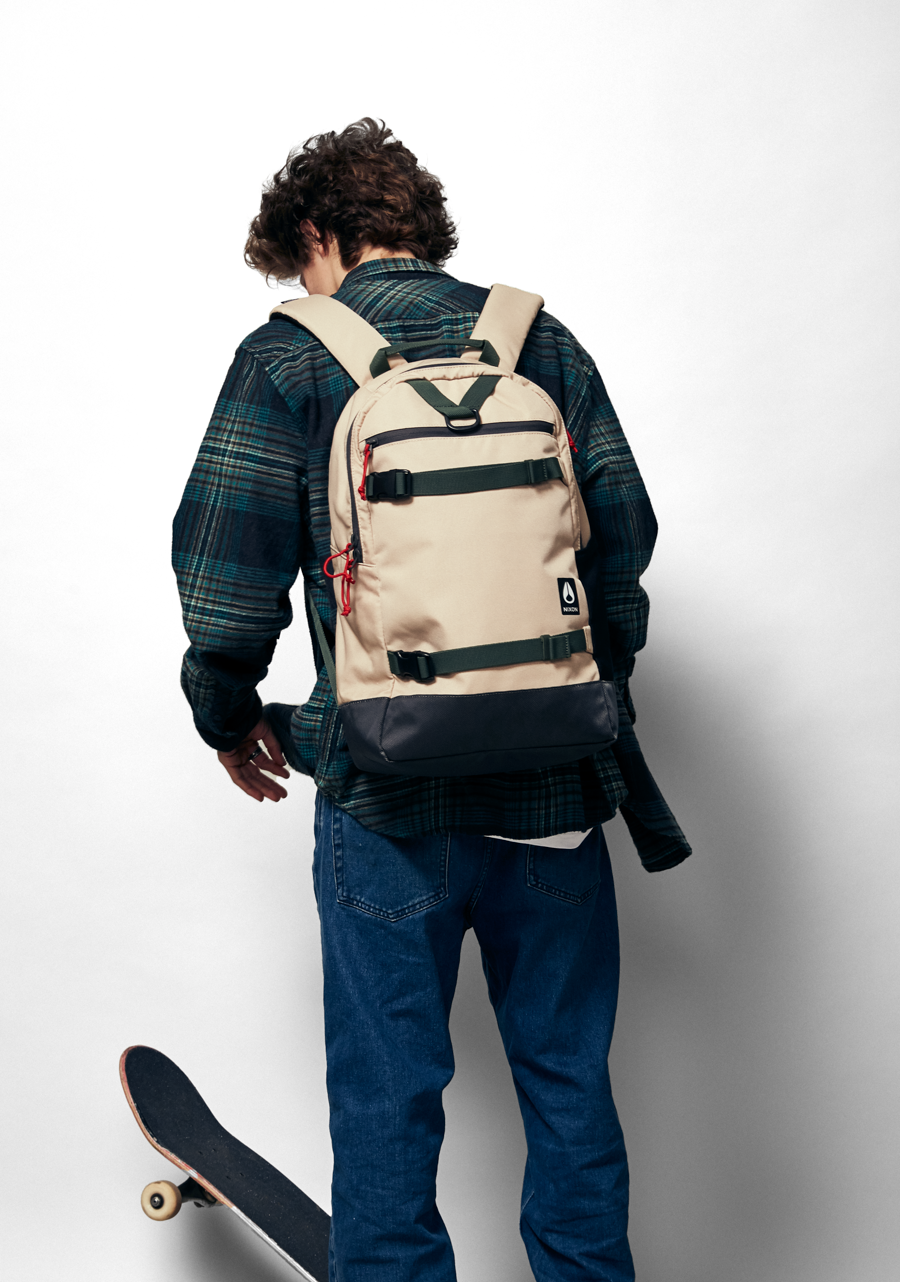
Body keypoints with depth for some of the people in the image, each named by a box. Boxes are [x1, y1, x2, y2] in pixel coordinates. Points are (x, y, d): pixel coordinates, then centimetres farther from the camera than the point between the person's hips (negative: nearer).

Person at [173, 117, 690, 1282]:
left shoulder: (286, 358, -2)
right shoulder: (543, 341, 6)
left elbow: (226, 574, -6)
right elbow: (626, 538, 6)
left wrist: (230, 717, 10)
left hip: (388, 792, -2)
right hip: (554, 784, 3)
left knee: (388, 1096, 12)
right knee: (567, 1078, 17)